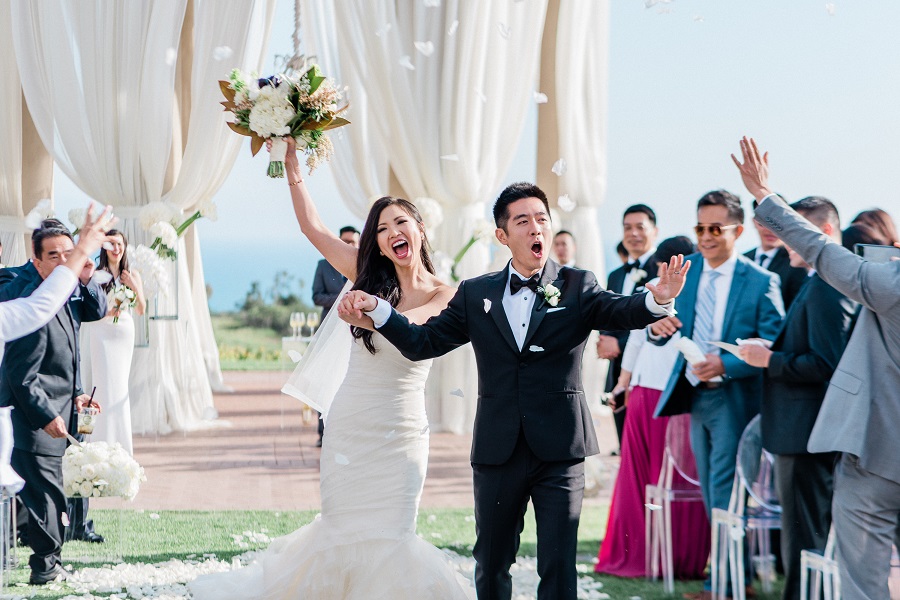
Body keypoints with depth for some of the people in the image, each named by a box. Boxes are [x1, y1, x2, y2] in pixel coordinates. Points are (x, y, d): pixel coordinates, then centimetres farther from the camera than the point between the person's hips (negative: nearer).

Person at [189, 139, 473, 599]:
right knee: (346, 530, 4)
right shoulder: (371, 280, 4)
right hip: (348, 424, 2)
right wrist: (291, 166, -1)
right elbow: (312, 227, 4)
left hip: (401, 434, -2)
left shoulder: (444, 297, -2)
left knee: (389, 537, -2)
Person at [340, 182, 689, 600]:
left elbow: (621, 312, -16)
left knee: (558, 566, -2)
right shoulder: (475, 294, 8)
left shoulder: (578, 287, 1)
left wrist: (657, 299, -39)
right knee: (490, 564, 13)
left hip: (559, 450, -2)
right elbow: (423, 342, 7)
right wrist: (375, 311, -9)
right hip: (498, 451, 3)